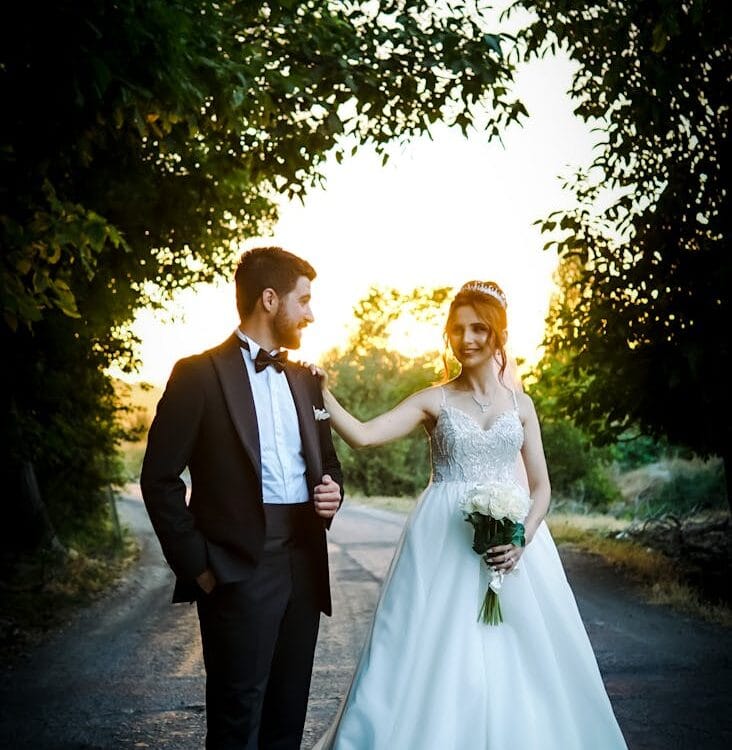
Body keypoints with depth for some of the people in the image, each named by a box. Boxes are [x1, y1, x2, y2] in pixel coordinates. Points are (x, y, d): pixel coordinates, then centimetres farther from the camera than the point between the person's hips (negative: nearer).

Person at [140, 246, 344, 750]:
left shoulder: (305, 380, 15)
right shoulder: (201, 374, -5)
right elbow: (161, 478, -7)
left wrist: (333, 492, 1)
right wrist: (197, 566, -10)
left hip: (303, 562, 6)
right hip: (240, 569, -6)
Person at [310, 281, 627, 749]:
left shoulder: (520, 404, 9)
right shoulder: (434, 401, 3)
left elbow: (541, 486, 7)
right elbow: (362, 435, -8)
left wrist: (523, 538, -9)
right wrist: (323, 392, -20)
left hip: (513, 539, 2)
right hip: (446, 541, -2)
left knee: (515, 663, 5)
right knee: (438, 658, -2)